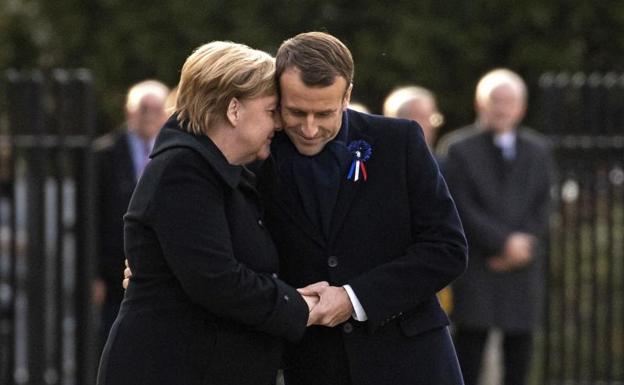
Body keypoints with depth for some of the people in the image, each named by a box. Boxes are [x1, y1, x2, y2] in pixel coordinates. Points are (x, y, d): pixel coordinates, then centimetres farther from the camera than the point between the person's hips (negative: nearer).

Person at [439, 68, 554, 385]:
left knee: (519, 347, 4)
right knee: (470, 343, -5)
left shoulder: (537, 151, 12)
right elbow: (462, 208, -7)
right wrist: (504, 242, -13)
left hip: (522, 267, 3)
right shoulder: (459, 149, 1)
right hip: (475, 270, -3)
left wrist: (523, 247, -8)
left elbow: (541, 208, 7)